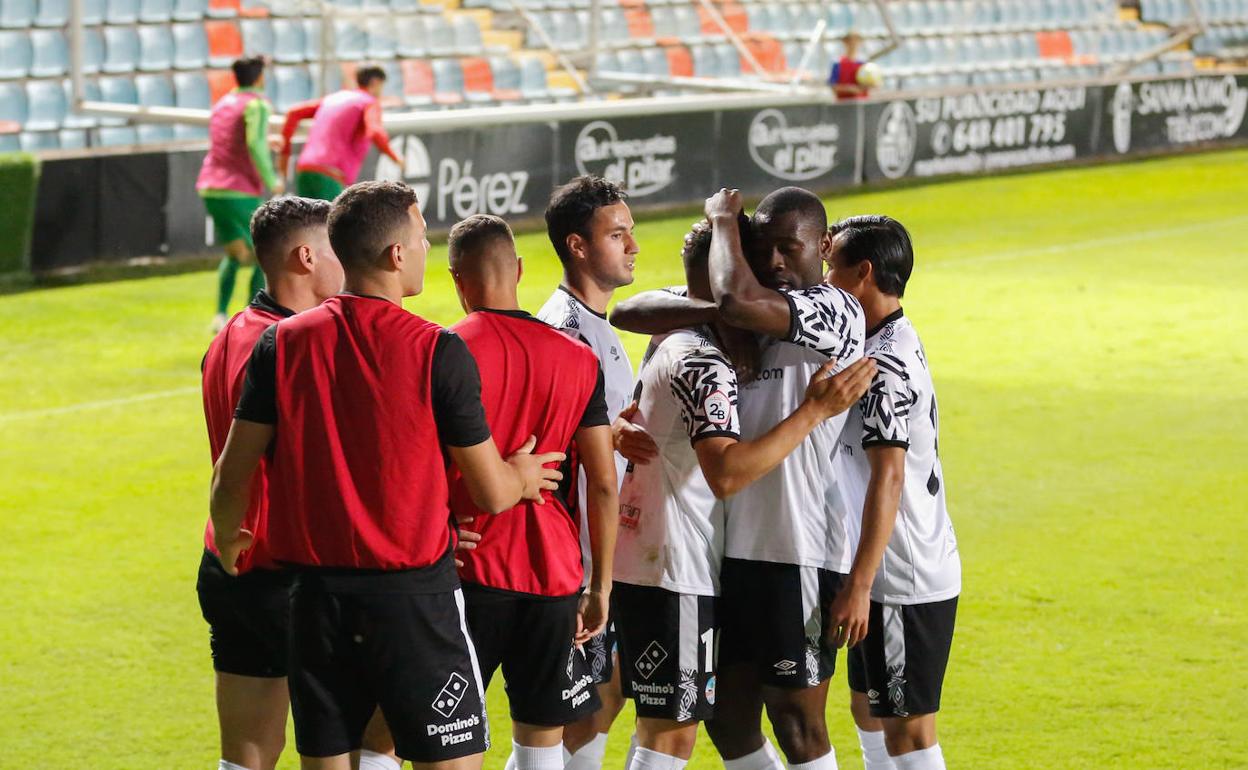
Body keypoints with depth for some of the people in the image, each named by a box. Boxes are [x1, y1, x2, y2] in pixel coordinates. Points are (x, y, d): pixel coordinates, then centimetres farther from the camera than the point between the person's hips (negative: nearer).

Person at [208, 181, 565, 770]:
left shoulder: (282, 344, 0)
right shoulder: (438, 352, -10)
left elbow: (231, 479, 2)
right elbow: (490, 494, -4)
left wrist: (227, 541, 23)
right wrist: (522, 477, 19)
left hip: (316, 591, 4)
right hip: (413, 592, -4)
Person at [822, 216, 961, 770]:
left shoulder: (885, 366, -20)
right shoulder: (894, 344, 11)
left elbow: (888, 479, -25)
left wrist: (858, 587, -26)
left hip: (905, 580, -10)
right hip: (896, 574, 10)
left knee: (907, 725, -5)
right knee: (867, 706, 19)